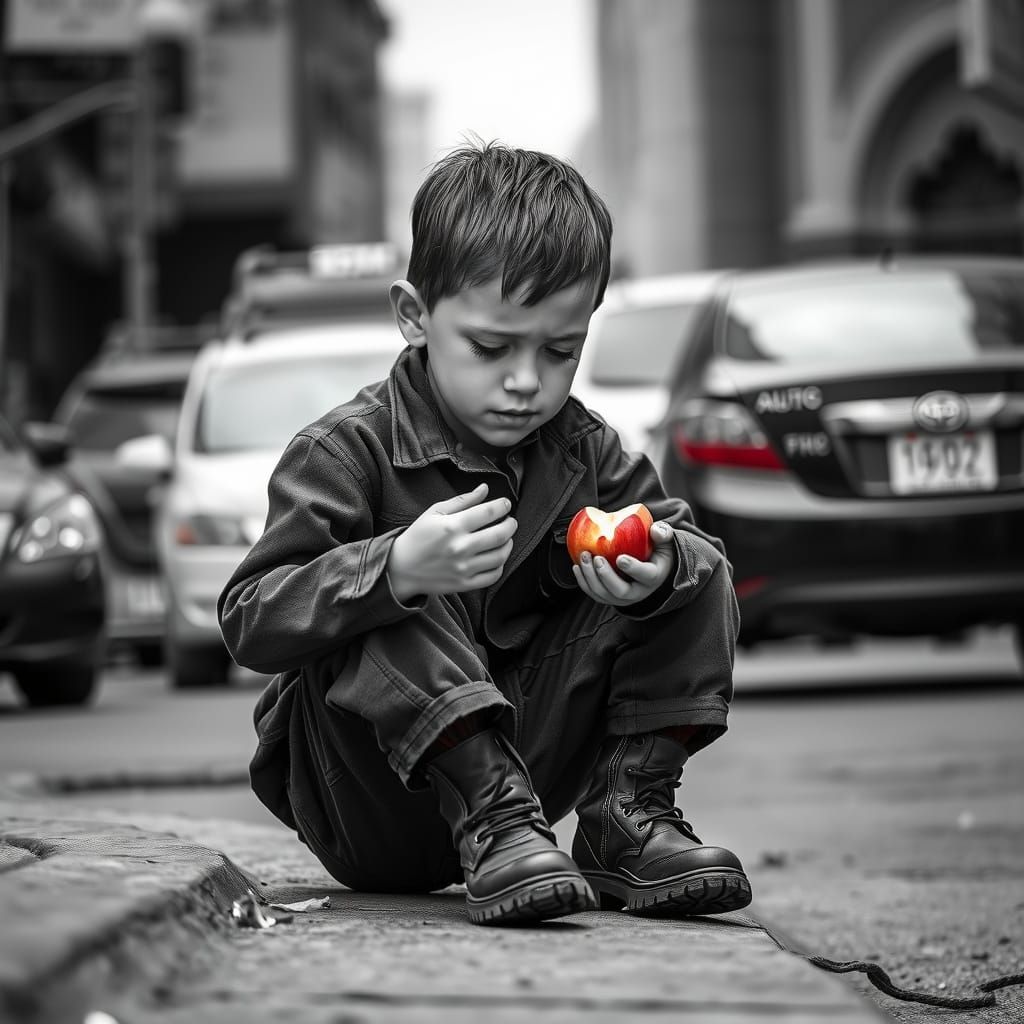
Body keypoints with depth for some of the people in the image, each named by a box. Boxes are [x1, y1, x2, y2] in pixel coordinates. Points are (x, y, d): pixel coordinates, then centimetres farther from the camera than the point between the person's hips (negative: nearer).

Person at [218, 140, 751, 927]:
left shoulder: (584, 449, 3)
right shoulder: (347, 451, -16)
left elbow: (691, 547, 2)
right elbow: (250, 623, -23)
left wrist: (657, 570, -25)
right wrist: (398, 568, -41)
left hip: (525, 756, 5)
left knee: (697, 575, -2)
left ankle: (628, 813, -11)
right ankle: (491, 815, -33)